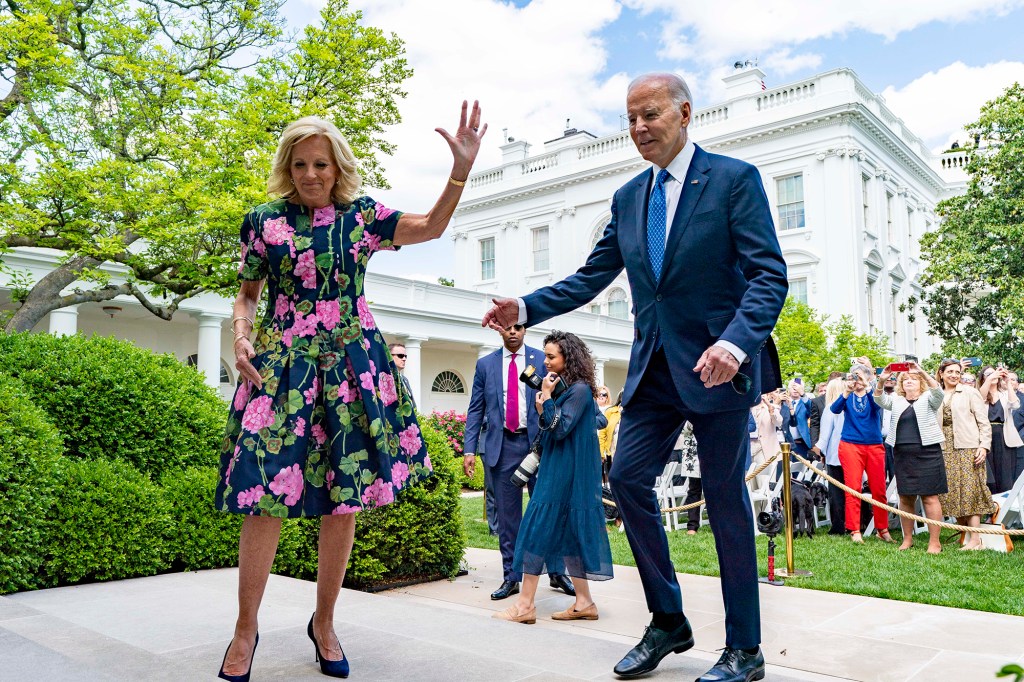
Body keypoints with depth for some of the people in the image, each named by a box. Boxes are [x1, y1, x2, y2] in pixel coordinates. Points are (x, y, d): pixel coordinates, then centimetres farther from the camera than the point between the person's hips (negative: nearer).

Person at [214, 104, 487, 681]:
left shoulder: (361, 215, 9)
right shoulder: (263, 221, 7)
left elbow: (432, 226, 10)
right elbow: (247, 295, 13)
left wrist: (462, 167, 0)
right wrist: (241, 337, -6)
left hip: (353, 367, 2)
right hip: (280, 367, -1)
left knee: (345, 499, 2)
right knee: (266, 493, -6)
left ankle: (325, 622, 21)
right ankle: (246, 629, 12)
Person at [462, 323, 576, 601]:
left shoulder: (542, 360, 3)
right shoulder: (485, 364, 8)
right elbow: (475, 409, 8)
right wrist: (470, 449, -1)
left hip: (538, 442, -1)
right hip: (502, 445, 1)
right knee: (507, 515, 7)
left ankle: (557, 572, 19)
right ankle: (511, 577, 17)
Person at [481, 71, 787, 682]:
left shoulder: (735, 179, -4)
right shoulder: (628, 198, 13)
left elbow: (769, 273, -12)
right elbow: (591, 278, 12)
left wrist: (736, 340, -28)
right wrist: (526, 309, -3)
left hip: (717, 363, -5)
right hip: (654, 368, 6)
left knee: (726, 498, 2)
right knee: (628, 477, 0)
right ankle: (668, 622, 19)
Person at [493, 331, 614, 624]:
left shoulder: (580, 389, -13)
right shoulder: (566, 388, 15)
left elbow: (560, 429, -17)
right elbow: (549, 431, 16)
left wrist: (546, 396, -16)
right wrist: (541, 410, -1)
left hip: (565, 472, -9)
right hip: (557, 469, 9)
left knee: (539, 528, -7)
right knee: (566, 532, 10)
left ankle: (525, 605, -1)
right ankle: (584, 602, 15)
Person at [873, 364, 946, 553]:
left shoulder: (928, 399, 6)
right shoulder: (896, 400, 14)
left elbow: (937, 391, -15)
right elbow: (880, 400, -4)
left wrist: (923, 373, -29)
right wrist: (881, 381, -22)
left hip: (927, 453, -3)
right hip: (902, 454, 4)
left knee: (930, 497, -3)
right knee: (905, 498, 8)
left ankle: (934, 542, 3)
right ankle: (907, 539, 18)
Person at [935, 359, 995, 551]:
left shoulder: (970, 392, 2)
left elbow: (984, 422, -1)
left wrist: (984, 446, -10)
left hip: (968, 448, -4)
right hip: (946, 449, 4)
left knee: (969, 491, -7)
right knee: (951, 492, 3)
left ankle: (975, 539, -5)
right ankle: (965, 535, 13)